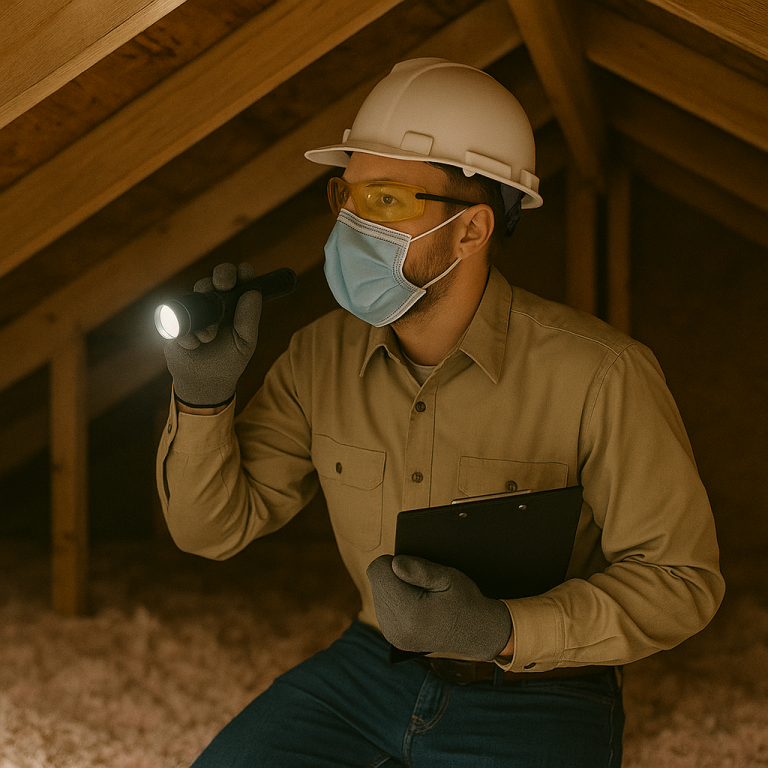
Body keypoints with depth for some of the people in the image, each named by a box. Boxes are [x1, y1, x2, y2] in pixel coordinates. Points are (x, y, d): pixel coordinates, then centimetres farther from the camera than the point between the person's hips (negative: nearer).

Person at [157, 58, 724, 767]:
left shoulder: (600, 374, -20)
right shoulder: (322, 356, -4)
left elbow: (681, 579, -13)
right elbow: (216, 526, 2)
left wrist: (502, 632, -26)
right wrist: (203, 396, -17)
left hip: (536, 701, -4)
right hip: (371, 668, 4)